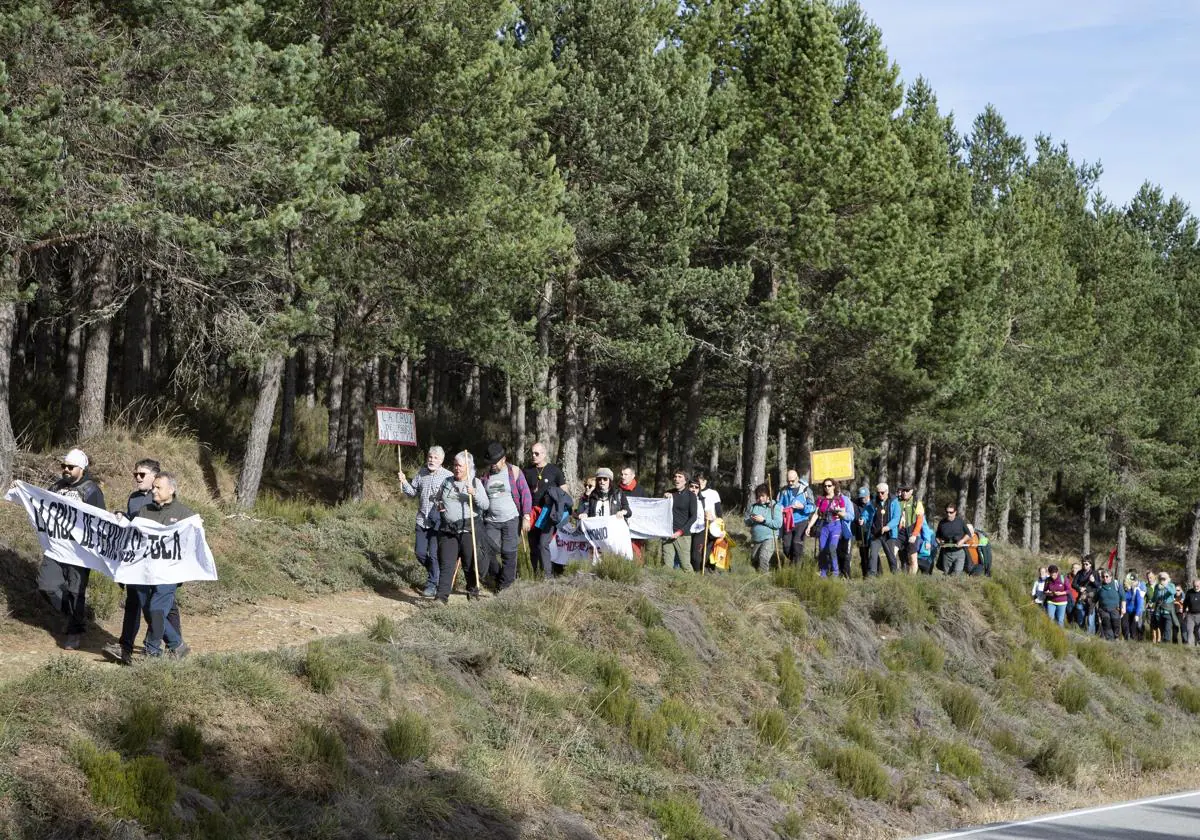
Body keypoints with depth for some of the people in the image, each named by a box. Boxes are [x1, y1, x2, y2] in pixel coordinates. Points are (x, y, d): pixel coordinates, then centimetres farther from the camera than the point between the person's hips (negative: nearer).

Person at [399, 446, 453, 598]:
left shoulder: (448, 476, -8)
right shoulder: (421, 473, 8)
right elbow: (413, 492, 13)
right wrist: (404, 482, -3)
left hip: (438, 522, -5)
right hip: (422, 521, 5)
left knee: (434, 554, -3)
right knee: (420, 553, 9)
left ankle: (432, 585, 9)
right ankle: (434, 573, 34)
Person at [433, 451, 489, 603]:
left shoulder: (476, 483, 2)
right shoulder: (447, 482, 14)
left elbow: (485, 505, -5)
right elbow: (437, 498, 29)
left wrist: (474, 494, -21)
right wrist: (438, 505, 7)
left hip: (469, 529, -3)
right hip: (447, 529, 3)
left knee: (470, 564, 6)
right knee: (447, 564, -5)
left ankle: (473, 591, 25)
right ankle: (442, 596, -10)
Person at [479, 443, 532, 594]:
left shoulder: (514, 472, 0)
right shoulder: (486, 475, 9)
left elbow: (525, 495, -2)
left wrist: (526, 517, -8)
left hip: (511, 520, -3)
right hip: (491, 521, 3)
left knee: (508, 553, -2)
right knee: (488, 551, -4)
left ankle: (505, 583, 8)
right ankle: (498, 577, 16)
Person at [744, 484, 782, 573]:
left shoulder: (775, 507, -6)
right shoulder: (753, 507, 9)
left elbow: (778, 524, -15)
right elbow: (746, 521, 9)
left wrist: (763, 520, -20)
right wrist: (751, 520, -14)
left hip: (769, 538, -6)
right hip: (756, 539, 6)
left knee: (763, 557, -24)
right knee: (754, 559, 15)